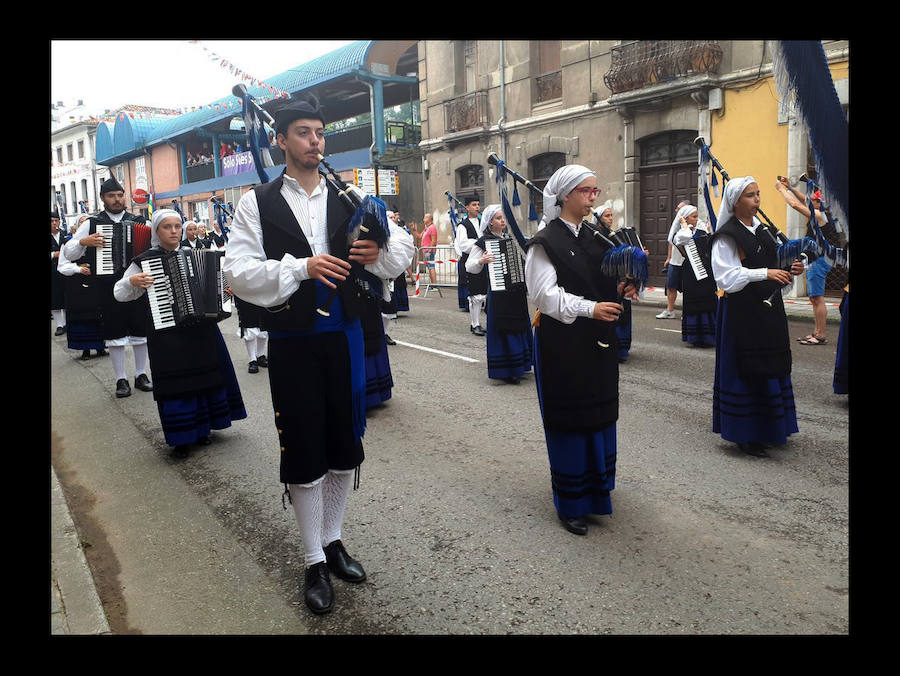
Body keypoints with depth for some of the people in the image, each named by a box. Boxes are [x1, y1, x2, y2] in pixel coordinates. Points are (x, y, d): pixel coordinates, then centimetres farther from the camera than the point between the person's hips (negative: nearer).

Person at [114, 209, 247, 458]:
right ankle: (181, 438, 13)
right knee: (176, 381, 0)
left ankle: (201, 429, 28)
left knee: (204, 376, 10)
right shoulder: (144, 261, -1)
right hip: (167, 333, -3)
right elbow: (119, 294, 2)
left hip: (201, 329, 4)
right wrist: (132, 281, -17)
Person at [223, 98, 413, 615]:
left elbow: (403, 251, 2)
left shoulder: (350, 199, 6)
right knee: (304, 455, 6)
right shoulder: (258, 204, -1)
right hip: (292, 343, -3)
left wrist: (380, 253, -20)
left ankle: (332, 539, 36)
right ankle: (315, 562, 24)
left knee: (345, 447, 13)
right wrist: (301, 267, -23)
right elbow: (240, 274, -11)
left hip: (344, 337, 3)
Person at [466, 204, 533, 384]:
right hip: (498, 291, -7)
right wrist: (481, 261, -27)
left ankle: (517, 365, 24)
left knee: (518, 326, 11)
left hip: (516, 289, 7)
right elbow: (470, 267, -9)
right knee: (502, 328, -3)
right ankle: (504, 370, 6)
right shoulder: (483, 241, -6)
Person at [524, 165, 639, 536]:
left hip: (597, 341, 7)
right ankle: (570, 504, 13)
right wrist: (590, 308, -25)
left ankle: (594, 489, 31)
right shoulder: (545, 243, -9)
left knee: (599, 417, 13)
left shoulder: (593, 239, 13)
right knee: (569, 421, 0)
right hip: (562, 342, -7)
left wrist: (621, 289, -2)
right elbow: (546, 294, -16)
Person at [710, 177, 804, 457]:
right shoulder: (727, 236, -11)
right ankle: (745, 434, 10)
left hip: (768, 309, 8)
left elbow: (772, 265, 20)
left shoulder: (762, 229, 13)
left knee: (771, 368, 12)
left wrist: (789, 270, 1)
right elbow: (727, 278, -20)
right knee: (746, 371, -2)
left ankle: (767, 428, 26)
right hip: (742, 312, -8)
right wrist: (764, 273, -26)